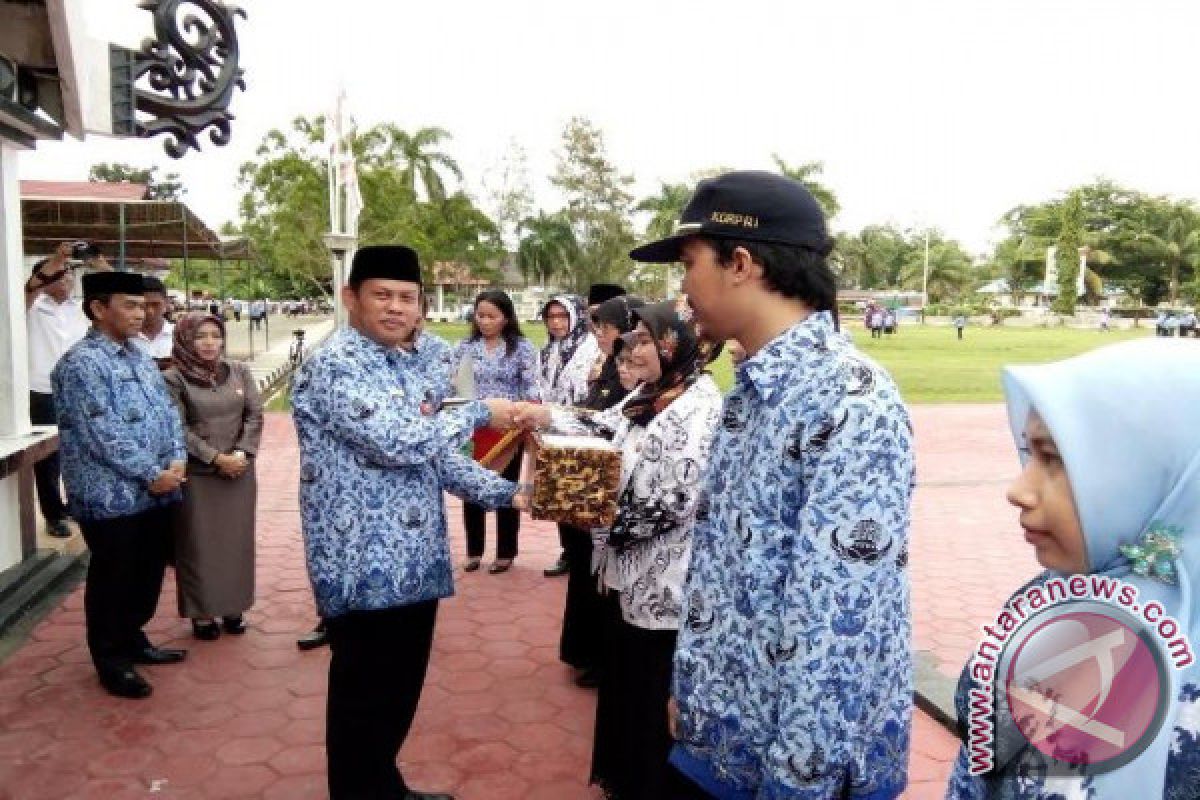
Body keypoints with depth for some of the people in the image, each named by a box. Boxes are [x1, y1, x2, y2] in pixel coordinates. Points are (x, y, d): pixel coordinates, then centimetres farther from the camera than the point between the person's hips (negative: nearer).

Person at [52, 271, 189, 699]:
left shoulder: (140, 356, 13)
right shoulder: (80, 363, -14)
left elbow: (168, 411, 12)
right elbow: (102, 433, -20)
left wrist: (176, 460, -4)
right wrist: (151, 474, -17)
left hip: (156, 492, 8)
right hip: (112, 497, -8)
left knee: (149, 571, 18)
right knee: (113, 579, 6)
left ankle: (134, 639, 36)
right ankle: (111, 660, 21)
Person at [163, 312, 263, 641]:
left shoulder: (239, 371, 6)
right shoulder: (173, 378, -5)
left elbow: (255, 415, 3)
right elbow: (178, 430, -10)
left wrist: (242, 454, -10)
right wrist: (217, 458, -15)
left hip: (239, 471, 3)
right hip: (197, 475, -3)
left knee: (237, 541, 9)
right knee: (199, 545, 4)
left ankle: (233, 608, 21)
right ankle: (202, 612, 15)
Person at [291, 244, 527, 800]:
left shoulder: (411, 368, 13)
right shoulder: (333, 367, -15)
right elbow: (397, 443, -27)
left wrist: (508, 493, 2)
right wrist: (479, 412, -15)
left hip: (416, 563, 9)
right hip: (366, 568, -8)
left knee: (400, 694, 21)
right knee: (364, 703, 7)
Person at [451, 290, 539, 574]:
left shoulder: (521, 347, -2)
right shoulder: (465, 347, 5)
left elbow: (531, 387, -6)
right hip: (472, 428, 3)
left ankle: (505, 552, 20)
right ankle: (474, 551, 23)